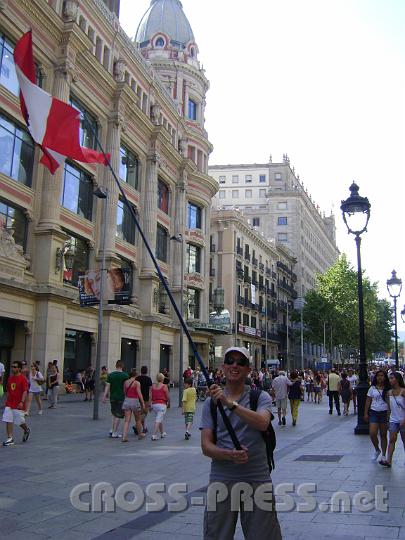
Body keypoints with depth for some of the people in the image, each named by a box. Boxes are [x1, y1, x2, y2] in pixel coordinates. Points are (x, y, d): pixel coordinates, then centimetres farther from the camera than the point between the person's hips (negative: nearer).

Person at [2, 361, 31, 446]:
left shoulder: (23, 379, -12)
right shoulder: (10, 378, 8)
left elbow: (25, 391, -16)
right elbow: (8, 391, 17)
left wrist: (22, 402, -24)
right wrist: (7, 400, 18)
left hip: (18, 405, -6)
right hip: (9, 404, 6)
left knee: (20, 421, 5)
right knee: (8, 421, -1)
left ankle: (26, 430, 34)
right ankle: (10, 438, 6)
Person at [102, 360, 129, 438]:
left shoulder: (111, 374, 0)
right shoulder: (125, 375, -7)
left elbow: (107, 386, -3)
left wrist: (104, 396, 0)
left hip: (112, 397, 3)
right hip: (121, 398, -3)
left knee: (114, 414, 21)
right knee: (118, 415, 3)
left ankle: (112, 430, 16)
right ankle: (114, 433, 5)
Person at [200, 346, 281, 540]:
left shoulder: (260, 397, 0)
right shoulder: (211, 402, 5)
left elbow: (262, 423, -22)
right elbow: (206, 446, -1)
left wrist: (230, 403, -31)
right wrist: (229, 455, -20)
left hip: (257, 479, -1)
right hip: (221, 479, 2)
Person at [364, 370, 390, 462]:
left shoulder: (388, 389, 1)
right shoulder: (372, 388, 3)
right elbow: (368, 401, 6)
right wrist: (366, 413, 2)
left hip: (384, 413, 0)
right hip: (374, 412, 0)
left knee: (383, 435, 8)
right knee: (372, 434, -10)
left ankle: (383, 455, 21)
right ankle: (377, 450, 17)